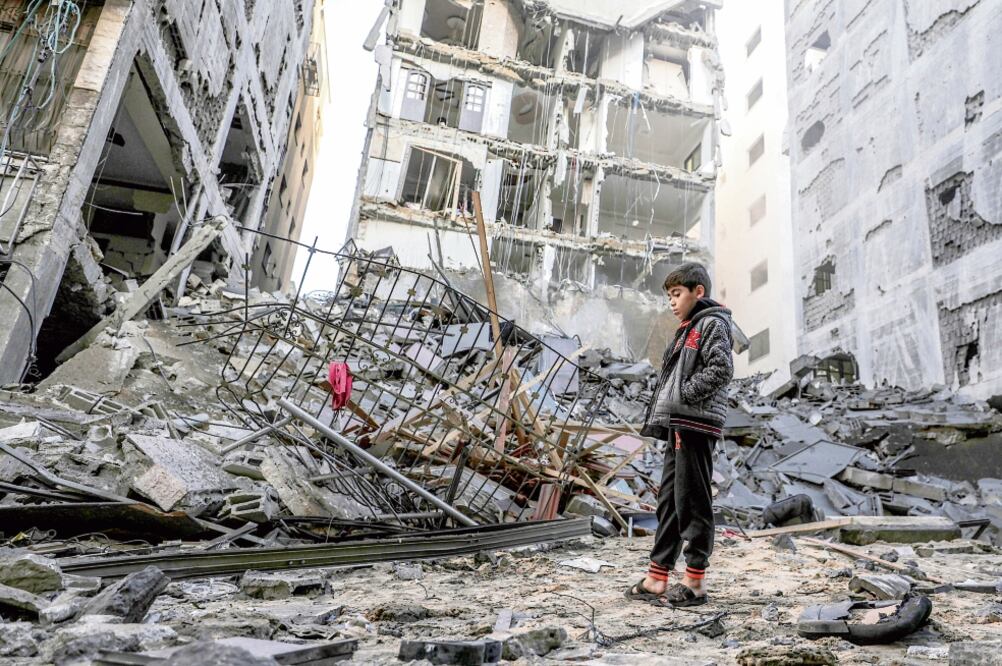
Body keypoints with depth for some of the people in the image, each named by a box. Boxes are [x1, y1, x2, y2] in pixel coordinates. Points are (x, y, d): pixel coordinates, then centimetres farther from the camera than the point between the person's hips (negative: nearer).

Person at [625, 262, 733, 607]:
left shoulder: (712, 323, -3)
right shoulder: (688, 329, 24)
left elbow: (722, 368, -18)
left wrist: (684, 392, -15)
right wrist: (659, 419, 12)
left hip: (696, 424, -10)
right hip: (678, 425, 10)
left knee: (692, 500, -5)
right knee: (668, 499, 9)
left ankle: (694, 582, 3)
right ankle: (657, 578, 14)